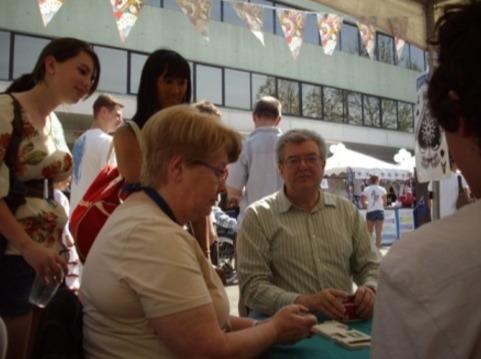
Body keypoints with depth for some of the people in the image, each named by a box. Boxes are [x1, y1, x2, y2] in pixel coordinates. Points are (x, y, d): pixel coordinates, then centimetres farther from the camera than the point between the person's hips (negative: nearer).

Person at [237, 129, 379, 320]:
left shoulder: (347, 210, 12)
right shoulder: (258, 216, -2)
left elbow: (369, 266, 16)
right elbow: (252, 286, -8)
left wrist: (369, 290, -7)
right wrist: (305, 302, -23)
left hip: (342, 320, 2)